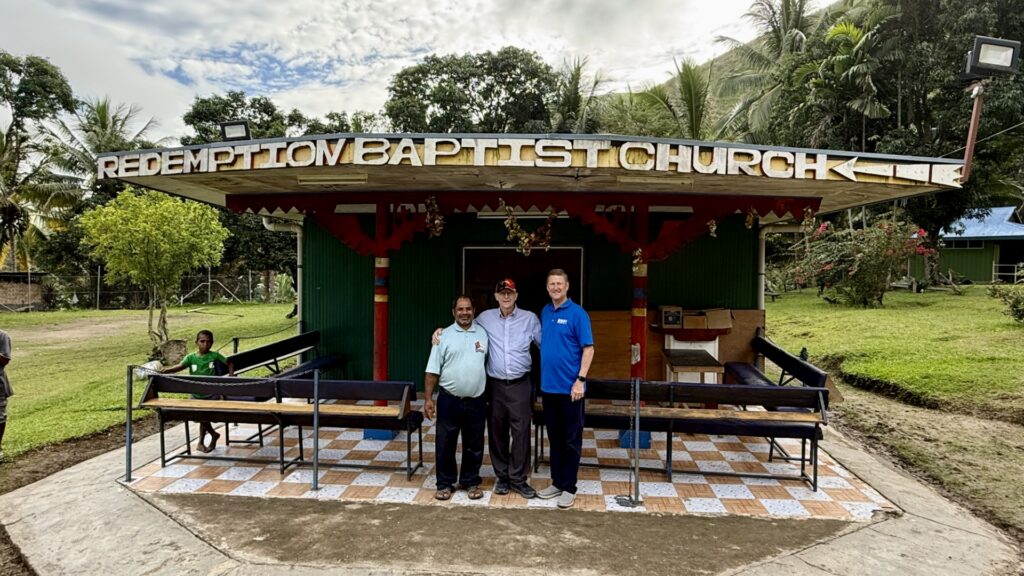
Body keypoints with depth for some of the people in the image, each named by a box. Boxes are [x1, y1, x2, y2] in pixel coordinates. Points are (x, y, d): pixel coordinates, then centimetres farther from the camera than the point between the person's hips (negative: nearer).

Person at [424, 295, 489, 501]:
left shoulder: (483, 334, 3)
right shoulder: (444, 336, -1)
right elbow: (433, 371, -2)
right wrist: (428, 398, -7)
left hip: (476, 401, 2)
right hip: (449, 400, -1)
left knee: (474, 446, 12)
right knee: (445, 445, 7)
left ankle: (471, 482, 28)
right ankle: (445, 484, 22)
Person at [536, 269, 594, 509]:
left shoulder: (577, 313, -9)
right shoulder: (545, 312, 9)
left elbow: (588, 349, -11)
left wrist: (580, 380, -18)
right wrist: (542, 376, 10)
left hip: (569, 387, -6)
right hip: (548, 386, 6)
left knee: (571, 440, 5)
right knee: (554, 438, 15)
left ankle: (569, 487, 15)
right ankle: (557, 482, 27)